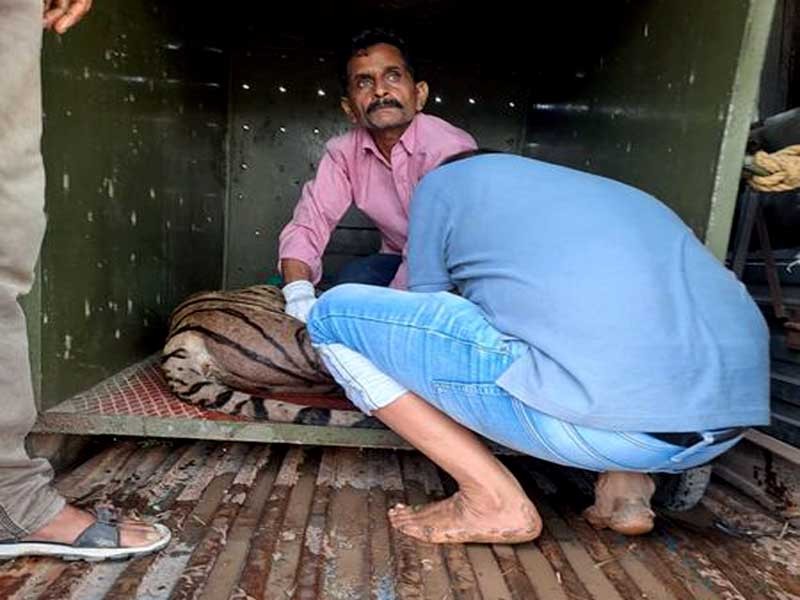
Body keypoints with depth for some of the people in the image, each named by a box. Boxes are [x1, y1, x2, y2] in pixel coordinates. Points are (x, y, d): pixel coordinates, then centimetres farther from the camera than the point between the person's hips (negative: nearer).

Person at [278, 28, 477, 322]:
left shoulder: (451, 148, -25)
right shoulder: (343, 152, -7)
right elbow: (307, 225, -12)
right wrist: (299, 294, -31)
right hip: (399, 260, 3)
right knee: (353, 276, -25)